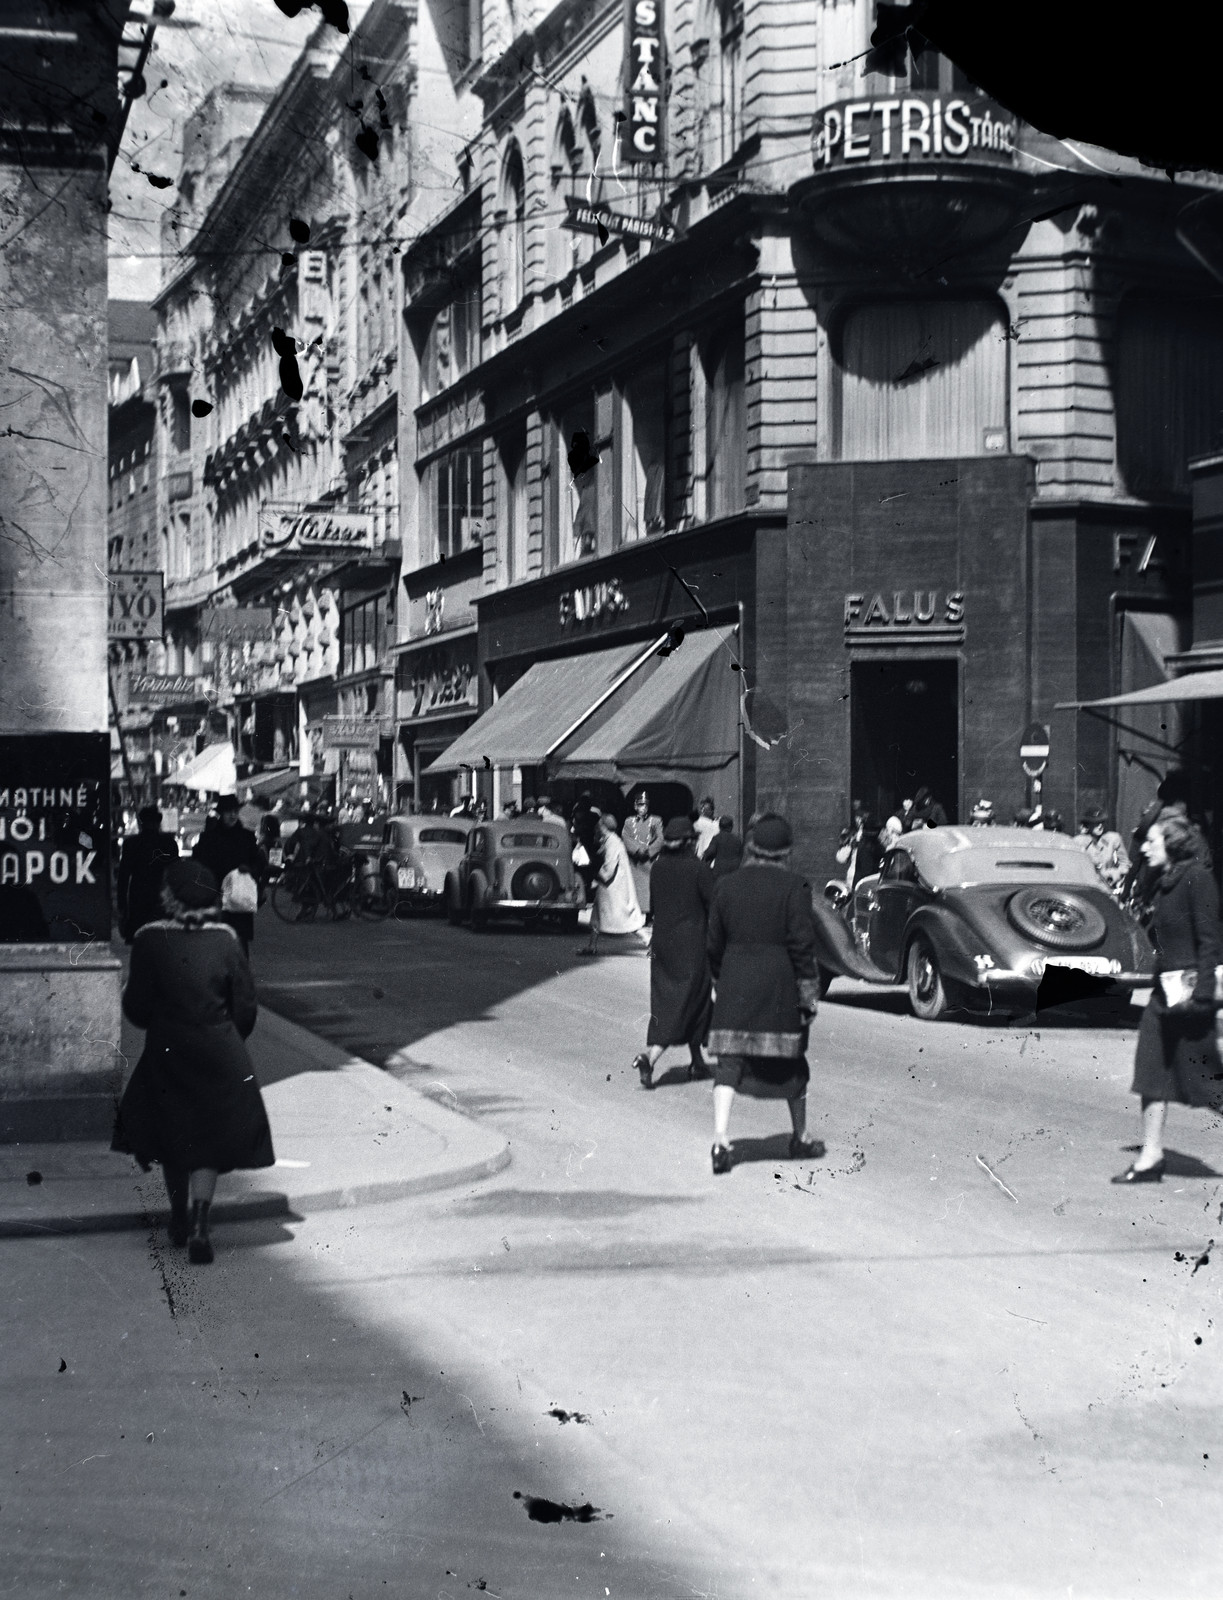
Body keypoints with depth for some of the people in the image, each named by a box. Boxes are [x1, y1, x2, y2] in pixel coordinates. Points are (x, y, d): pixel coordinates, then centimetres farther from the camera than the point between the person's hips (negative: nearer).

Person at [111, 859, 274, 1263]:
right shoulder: (226, 938, -6)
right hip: (219, 1051, 0)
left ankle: (179, 1221, 29)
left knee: (171, 1136, 19)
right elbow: (245, 1006, -2)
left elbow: (137, 1007, -7)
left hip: (166, 1051, 0)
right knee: (209, 1138, 7)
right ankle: (198, 1226, -9)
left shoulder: (150, 940, -11)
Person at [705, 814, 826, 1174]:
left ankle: (720, 1139, -15)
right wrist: (809, 994, -5)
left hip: (735, 986, 2)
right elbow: (802, 945, -10)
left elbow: (714, 944, 10)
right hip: (779, 988, -2)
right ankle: (800, 1138, 25)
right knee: (791, 1060, 13)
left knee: (729, 1063, 0)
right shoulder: (794, 887, -7)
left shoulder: (727, 886, 5)